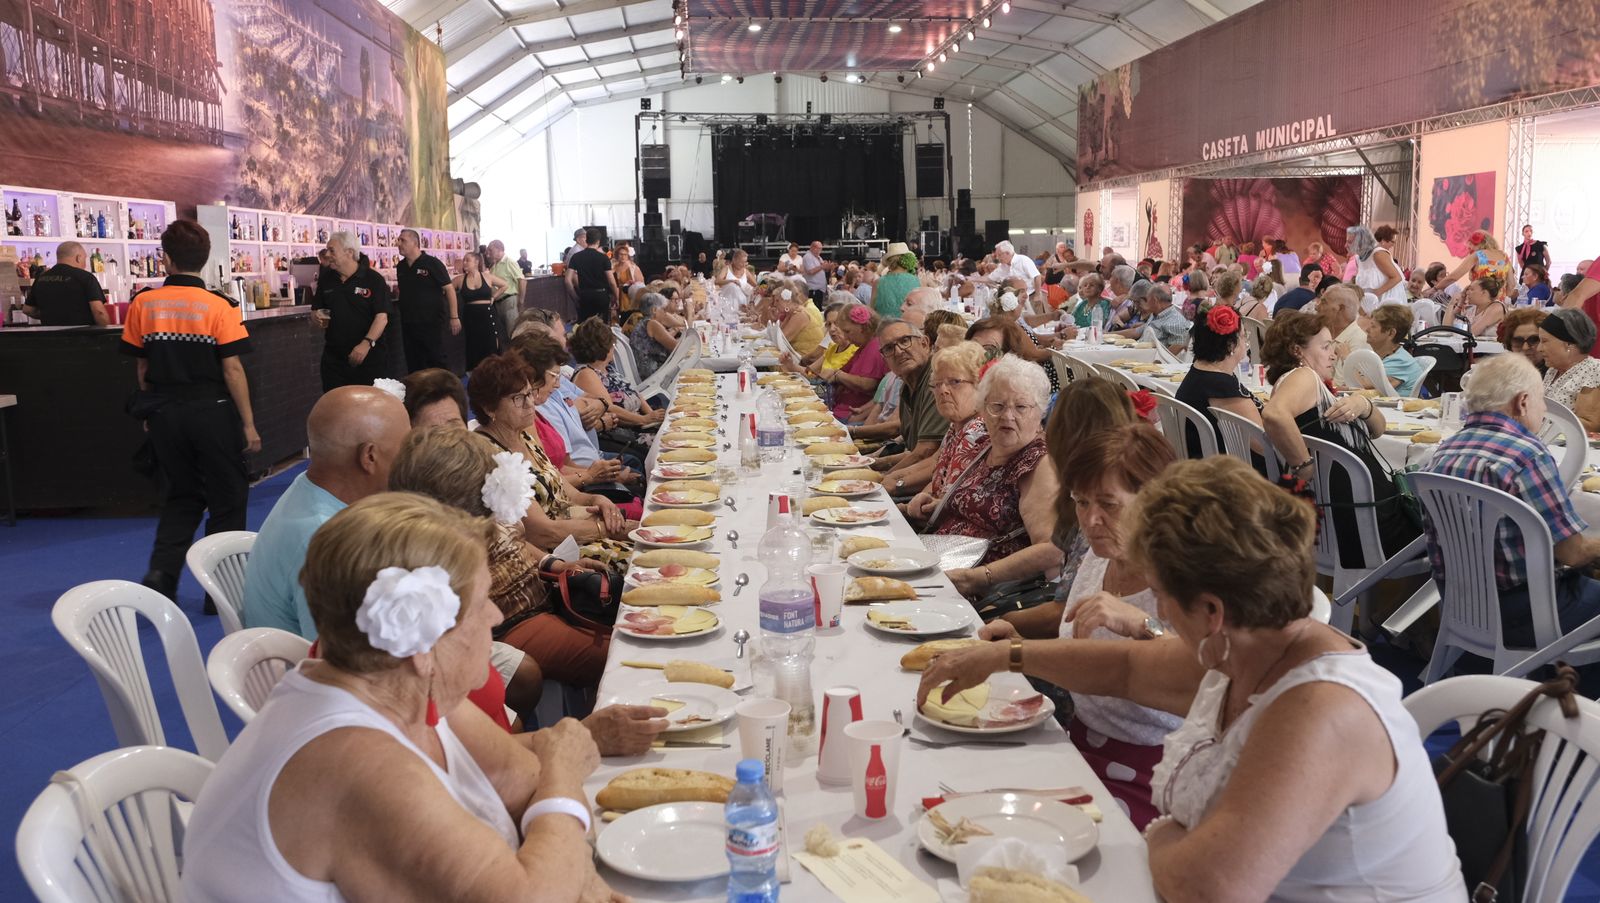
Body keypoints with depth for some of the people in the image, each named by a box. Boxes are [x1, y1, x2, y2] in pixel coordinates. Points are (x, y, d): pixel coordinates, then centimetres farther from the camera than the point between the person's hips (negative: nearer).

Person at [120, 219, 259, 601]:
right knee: (227, 499, 10)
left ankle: (160, 575, 3)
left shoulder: (143, 304, -1)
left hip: (165, 414, 4)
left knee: (180, 497, 18)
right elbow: (232, 370, -12)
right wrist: (249, 423, -6)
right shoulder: (218, 307, -11)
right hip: (213, 412, -3)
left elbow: (142, 366, 6)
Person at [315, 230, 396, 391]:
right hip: (334, 358, 5)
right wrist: (319, 319, -4)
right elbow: (318, 312, 20)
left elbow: (382, 316, -13)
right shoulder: (326, 281, 10)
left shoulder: (373, 280, -6)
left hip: (370, 358, -5)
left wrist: (367, 343, -26)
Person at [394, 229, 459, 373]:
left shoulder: (432, 263, -9)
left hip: (431, 322, -6)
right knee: (413, 365, 11)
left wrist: (454, 317, -14)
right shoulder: (400, 267, 9)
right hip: (408, 323, 6)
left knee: (437, 361, -3)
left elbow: (449, 288, -10)